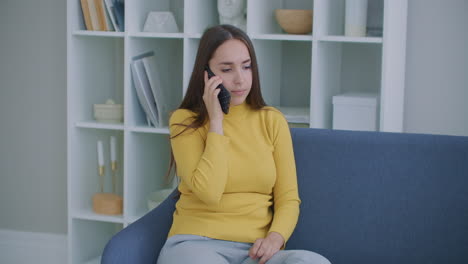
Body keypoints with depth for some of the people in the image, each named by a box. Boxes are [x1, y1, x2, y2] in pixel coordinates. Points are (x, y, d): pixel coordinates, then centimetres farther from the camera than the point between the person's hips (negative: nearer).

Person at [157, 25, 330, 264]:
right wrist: (216, 121, -9)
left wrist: (276, 237, -13)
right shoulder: (185, 121, 1)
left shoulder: (272, 121, 10)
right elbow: (208, 192, -14)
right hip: (197, 242, -3)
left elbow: (288, 198, 8)